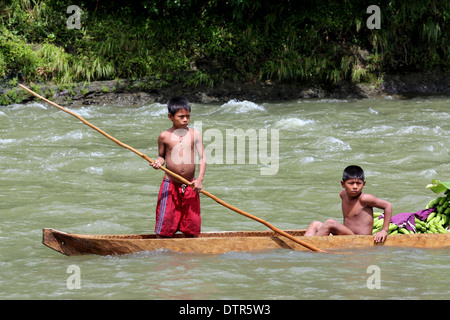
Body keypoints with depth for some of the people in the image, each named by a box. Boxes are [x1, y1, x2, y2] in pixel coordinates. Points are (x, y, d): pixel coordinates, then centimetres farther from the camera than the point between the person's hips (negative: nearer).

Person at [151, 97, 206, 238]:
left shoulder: (195, 134, 1)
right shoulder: (164, 136, 0)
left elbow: (202, 158, -1)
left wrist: (200, 179, -12)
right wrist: (158, 162, -12)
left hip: (190, 186, 1)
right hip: (170, 184, -1)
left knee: (191, 227, 5)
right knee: (164, 225, -4)